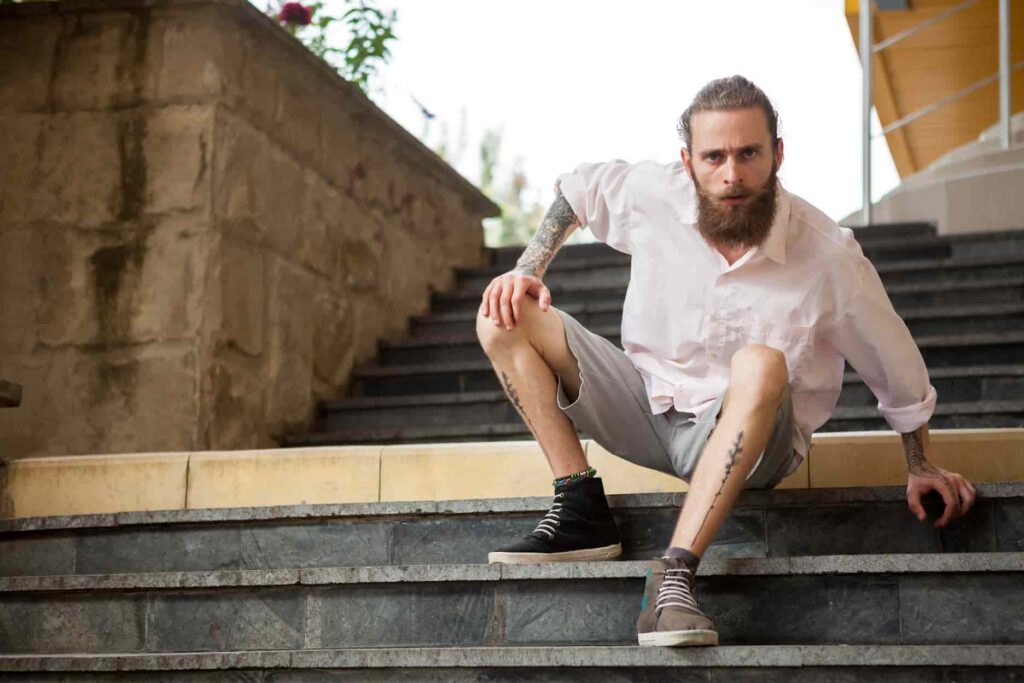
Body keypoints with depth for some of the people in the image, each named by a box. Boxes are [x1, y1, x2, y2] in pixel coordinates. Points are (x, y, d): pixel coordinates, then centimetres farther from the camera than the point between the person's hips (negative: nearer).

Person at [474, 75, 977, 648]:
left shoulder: (829, 255, -19)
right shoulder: (654, 194, -13)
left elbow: (898, 372, -3)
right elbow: (578, 187, 11)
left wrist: (921, 468, 6)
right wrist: (528, 270, -1)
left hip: (747, 433, -4)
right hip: (647, 407, 4)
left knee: (760, 363, -40)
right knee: (505, 317, -11)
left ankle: (674, 577, -44)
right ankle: (582, 512, -17)